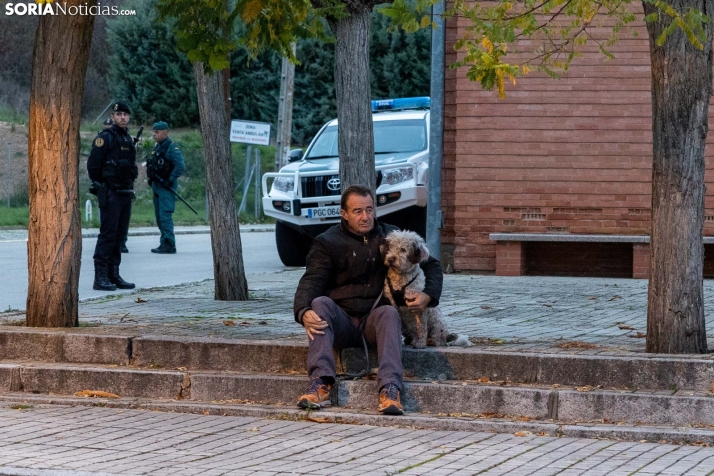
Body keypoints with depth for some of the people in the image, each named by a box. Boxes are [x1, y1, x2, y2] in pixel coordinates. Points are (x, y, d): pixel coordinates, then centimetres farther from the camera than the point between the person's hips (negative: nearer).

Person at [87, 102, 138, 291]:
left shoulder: (128, 139, 16)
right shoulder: (105, 137, -9)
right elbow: (93, 165, -12)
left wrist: (129, 186, 15)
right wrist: (101, 186, -6)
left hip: (126, 194, 8)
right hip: (110, 195, -8)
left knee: (119, 236, 9)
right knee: (107, 235, -9)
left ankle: (114, 275, 14)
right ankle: (100, 277, -8)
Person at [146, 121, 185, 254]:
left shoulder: (172, 147, -13)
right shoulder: (157, 147, 16)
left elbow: (180, 166, -20)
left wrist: (170, 181, -20)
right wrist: (151, 178, 13)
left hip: (166, 187, -10)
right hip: (157, 186, 10)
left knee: (165, 215, -13)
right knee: (159, 216, 12)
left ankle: (169, 244, -12)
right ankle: (164, 243, 18)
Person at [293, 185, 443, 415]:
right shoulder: (327, 243, 4)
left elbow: (432, 266, 17)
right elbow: (311, 282, -12)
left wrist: (429, 295, -6)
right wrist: (303, 312, -34)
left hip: (373, 322, 1)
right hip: (340, 324, -1)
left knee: (389, 312, -32)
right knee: (320, 303, -31)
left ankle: (390, 388, -49)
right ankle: (321, 383, -43)